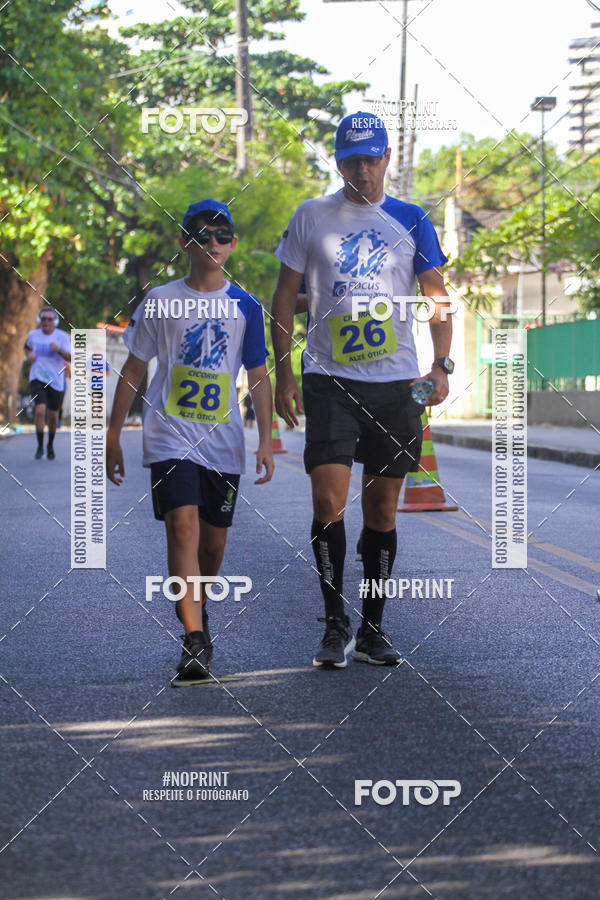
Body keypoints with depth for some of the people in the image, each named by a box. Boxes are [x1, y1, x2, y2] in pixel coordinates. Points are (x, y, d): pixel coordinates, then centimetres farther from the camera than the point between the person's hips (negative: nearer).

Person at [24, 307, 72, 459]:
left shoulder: (62, 337, -6)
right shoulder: (33, 335, 2)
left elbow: (70, 358, -15)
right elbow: (28, 347, 25)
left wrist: (59, 350, -34)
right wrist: (28, 355, 2)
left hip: (56, 380, 0)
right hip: (38, 378, 0)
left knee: (53, 414, 9)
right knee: (40, 410, -19)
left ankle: (50, 445, 32)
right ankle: (40, 446, -7)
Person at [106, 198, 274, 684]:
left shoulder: (246, 307, 7)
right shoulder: (161, 301, 2)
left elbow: (259, 377, 12)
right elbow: (134, 370, 7)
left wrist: (266, 439, 5)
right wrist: (113, 436, 6)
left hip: (223, 441, 3)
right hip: (170, 436, -3)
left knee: (214, 540, 9)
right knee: (183, 526, -19)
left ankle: (196, 612, 38)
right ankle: (195, 643, -24)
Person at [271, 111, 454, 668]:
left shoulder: (410, 222, 7)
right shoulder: (311, 217, 5)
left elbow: (438, 298, 8)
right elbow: (284, 299, 9)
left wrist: (441, 364, -7)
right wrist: (283, 372, 1)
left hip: (395, 382, 1)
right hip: (328, 379, -1)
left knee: (382, 508, 5)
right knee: (328, 501, -12)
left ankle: (372, 628, 15)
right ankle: (335, 623, -1)